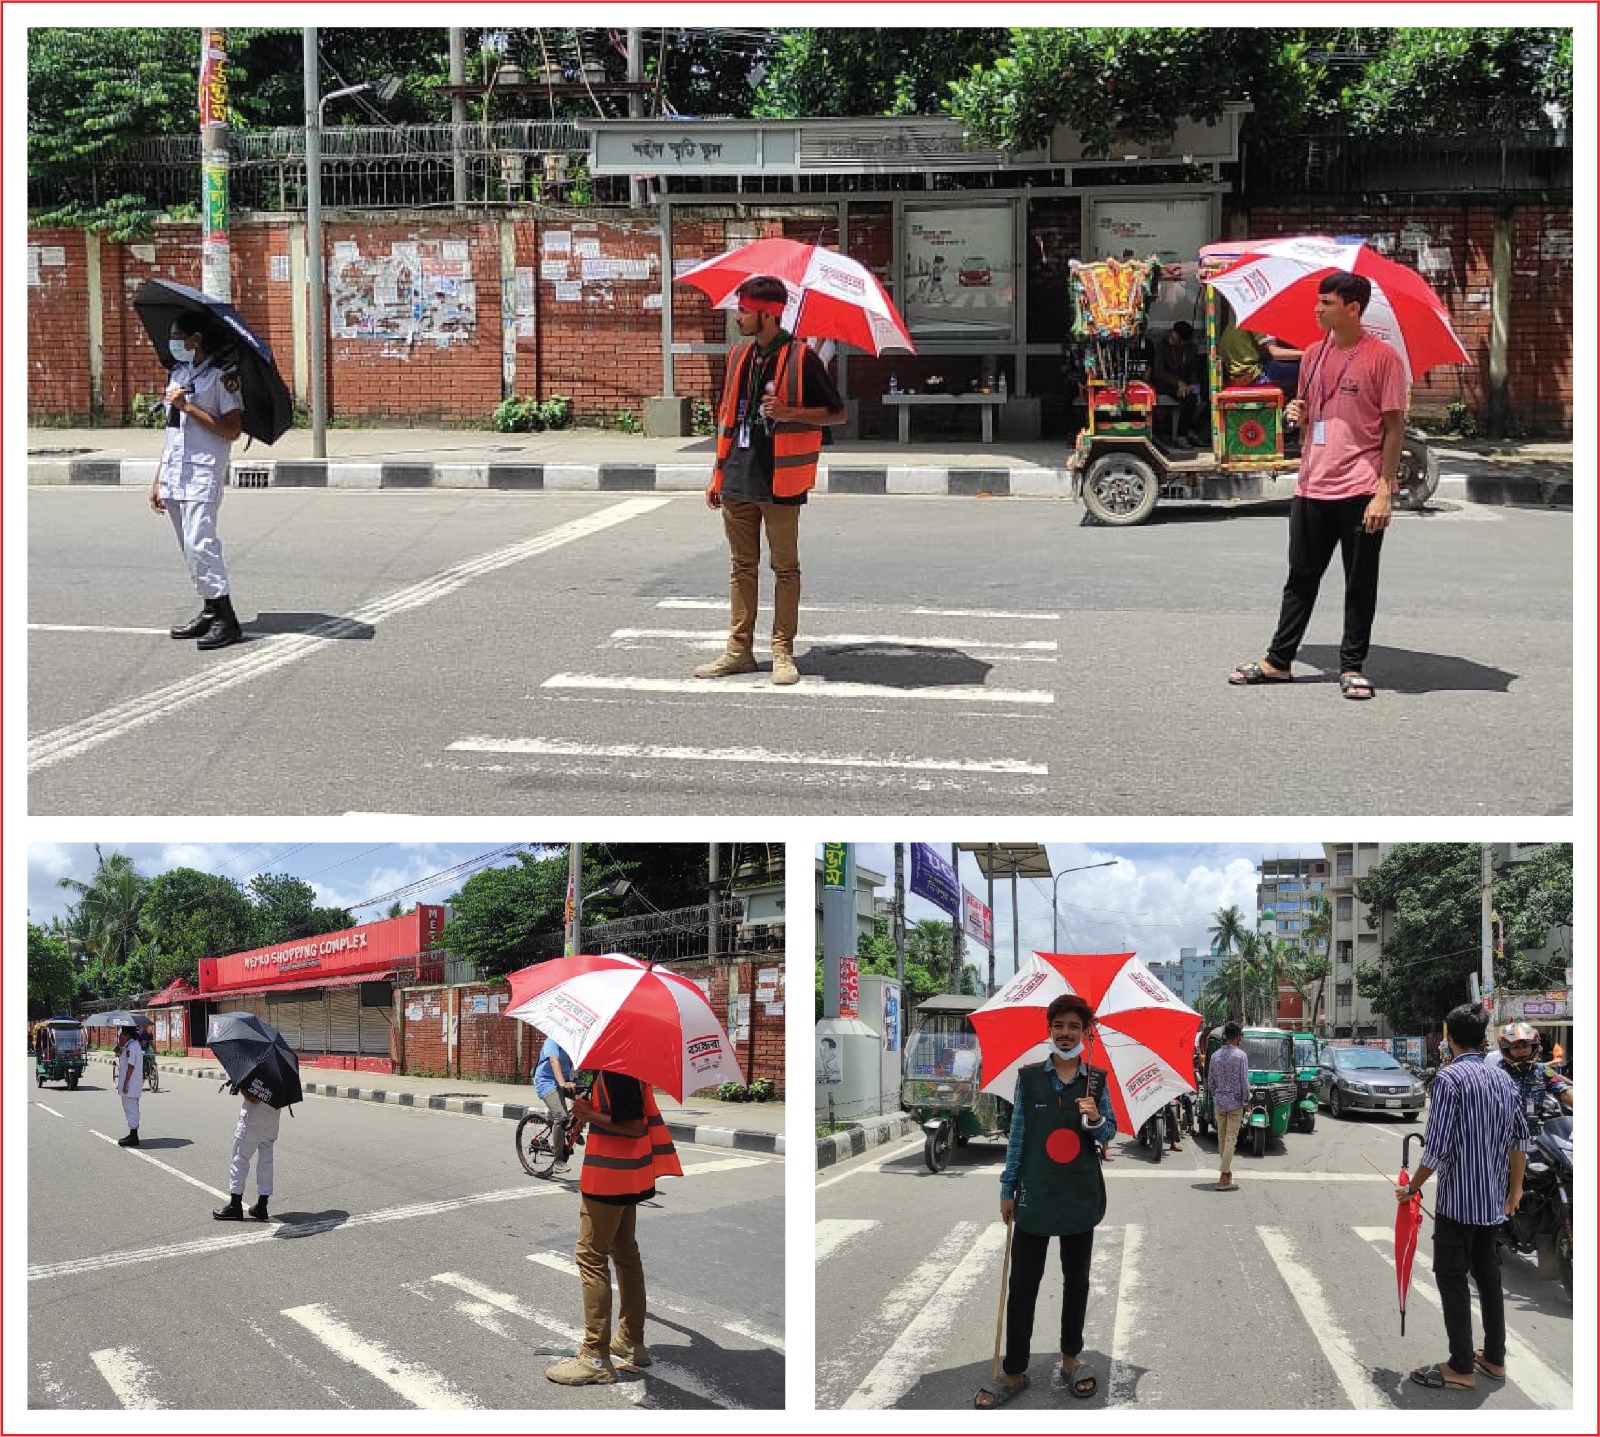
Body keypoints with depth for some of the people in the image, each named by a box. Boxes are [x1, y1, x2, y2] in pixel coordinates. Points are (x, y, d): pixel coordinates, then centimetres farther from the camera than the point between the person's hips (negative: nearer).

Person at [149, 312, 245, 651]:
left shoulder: (222, 376, -7)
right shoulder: (177, 375, 17)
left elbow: (232, 430, -14)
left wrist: (188, 407, -15)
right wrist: (158, 479, 18)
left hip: (203, 473, -8)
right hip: (173, 476, 8)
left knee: (199, 544, -16)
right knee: (190, 549, 9)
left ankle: (227, 620, -13)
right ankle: (210, 611, 16)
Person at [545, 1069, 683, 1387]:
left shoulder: (614, 1071, -22)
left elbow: (633, 1125, -23)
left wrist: (590, 1115, -20)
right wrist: (589, 1113, 8)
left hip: (608, 1178, -10)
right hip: (627, 1177, 10)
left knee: (591, 1257, -5)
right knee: (625, 1253, 19)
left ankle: (595, 1356, -3)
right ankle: (631, 1341, 30)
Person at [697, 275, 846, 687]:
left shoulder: (801, 357, -7)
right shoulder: (739, 357, 12)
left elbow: (837, 413, -5)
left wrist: (789, 412, -19)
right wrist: (717, 474, 16)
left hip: (780, 482, -6)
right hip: (738, 480, 6)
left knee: (785, 567, 3)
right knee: (743, 566, 10)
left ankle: (783, 651, 8)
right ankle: (739, 649, 16)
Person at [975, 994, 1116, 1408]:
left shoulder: (1097, 1079, 2)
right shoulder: (1029, 1077, -1)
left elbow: (1109, 1133, 6)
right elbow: (1018, 1134, 2)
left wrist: (1096, 1119, -17)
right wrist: (1008, 1189, 1)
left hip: (1080, 1195, 1)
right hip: (1035, 1193, -1)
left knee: (1077, 1280, 13)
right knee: (1022, 1285, 1)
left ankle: (1070, 1360, 27)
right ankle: (1013, 1372, 7)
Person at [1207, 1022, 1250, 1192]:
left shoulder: (1215, 1056, 6)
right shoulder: (1240, 1055, -11)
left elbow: (1210, 1082, 11)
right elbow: (1244, 1081, -12)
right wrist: (1247, 1100, 0)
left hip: (1218, 1102, 5)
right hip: (1235, 1102, -5)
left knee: (1222, 1139, 14)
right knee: (1231, 1139, -5)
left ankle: (1226, 1173, 24)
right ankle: (1224, 1179, -8)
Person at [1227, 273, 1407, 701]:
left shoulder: (1382, 357, -8)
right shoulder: (1313, 355, 11)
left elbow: (1394, 427, -8)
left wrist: (1384, 491, -13)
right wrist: (1297, 413, -1)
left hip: (1361, 491, -6)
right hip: (1312, 488, 6)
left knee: (1360, 585, 4)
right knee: (1301, 578, 12)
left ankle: (1352, 667, 12)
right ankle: (1278, 661, 19)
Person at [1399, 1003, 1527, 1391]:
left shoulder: (1450, 1078, -15)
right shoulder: (1504, 1080, 7)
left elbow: (1438, 1148, -19)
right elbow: (1519, 1139, 12)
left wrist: (1412, 1187, -6)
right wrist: (1515, 1189, 24)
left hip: (1457, 1198, -7)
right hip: (1493, 1200, 7)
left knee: (1452, 1279, 0)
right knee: (1488, 1273, 17)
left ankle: (1461, 1368, 2)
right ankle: (1494, 1358, 23)